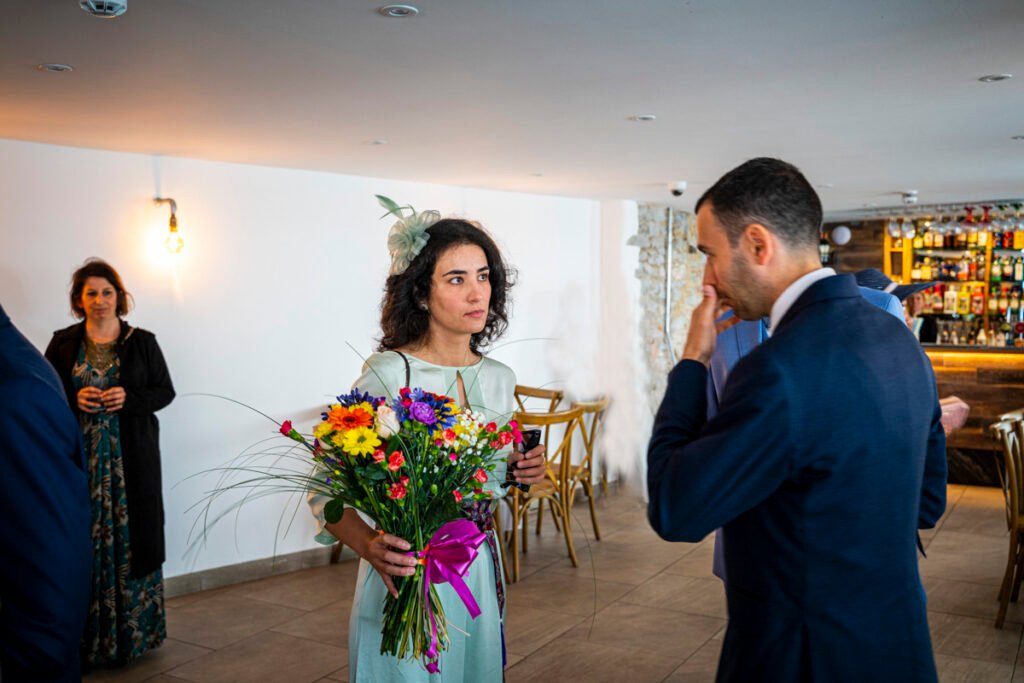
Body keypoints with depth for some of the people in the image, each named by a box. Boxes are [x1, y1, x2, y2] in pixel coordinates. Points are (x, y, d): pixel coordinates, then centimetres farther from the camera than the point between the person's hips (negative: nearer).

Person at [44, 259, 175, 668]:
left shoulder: (142, 342, 4)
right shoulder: (63, 343, 7)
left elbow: (165, 391, 5)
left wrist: (129, 398, -12)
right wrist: (75, 399, -10)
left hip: (132, 457, -1)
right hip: (81, 457, 1)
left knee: (131, 537, 1)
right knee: (85, 542, 0)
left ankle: (134, 631, 12)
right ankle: (88, 639, 10)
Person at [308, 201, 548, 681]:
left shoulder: (498, 378, 2)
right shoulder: (388, 374, -19)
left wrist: (519, 470, -3)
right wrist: (371, 547, -36)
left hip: (480, 574, 6)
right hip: (407, 578, -6)